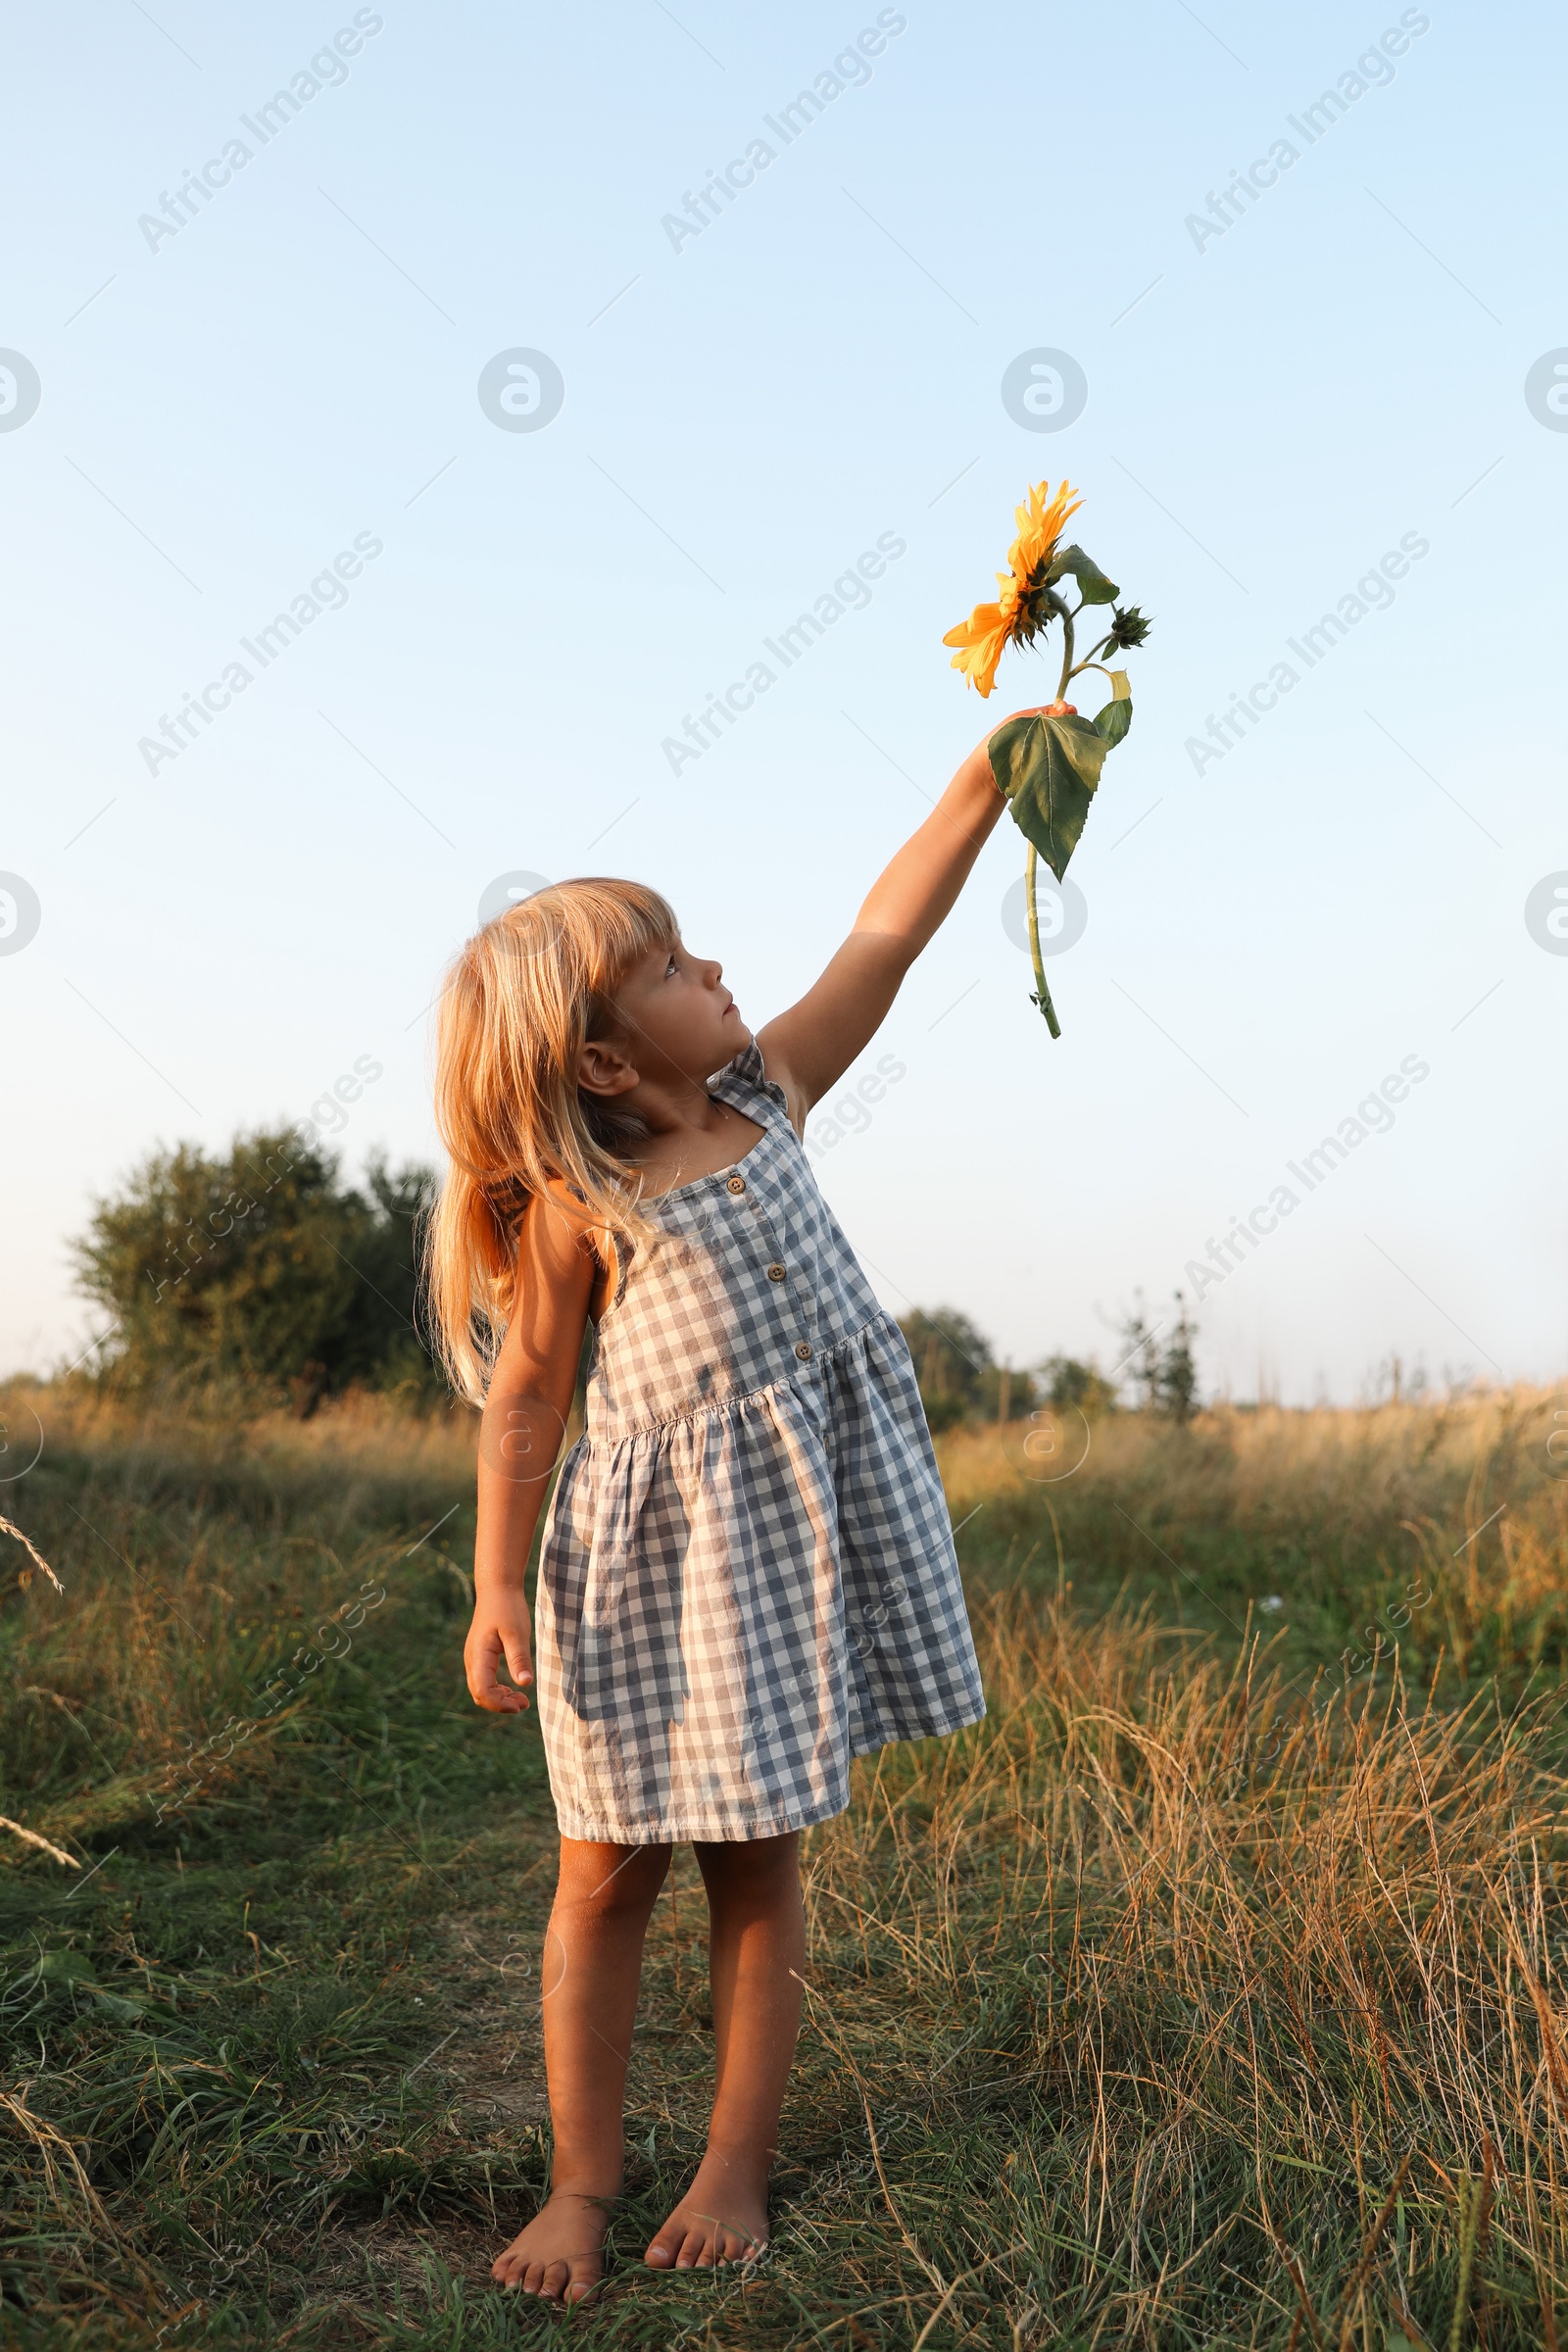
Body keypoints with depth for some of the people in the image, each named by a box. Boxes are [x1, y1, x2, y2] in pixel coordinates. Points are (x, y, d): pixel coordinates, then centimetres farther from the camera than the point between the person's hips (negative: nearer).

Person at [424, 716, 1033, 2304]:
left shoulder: (768, 1090, 4)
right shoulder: (577, 1208, -10)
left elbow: (890, 927, 5)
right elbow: (524, 1402, -5)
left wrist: (994, 767, 3)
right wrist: (497, 1591, -10)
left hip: (787, 1529, 4)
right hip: (647, 1548, -4)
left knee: (756, 1864, 12)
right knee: (607, 1872, 7)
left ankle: (735, 2170, 26)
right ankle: (584, 2181, 24)